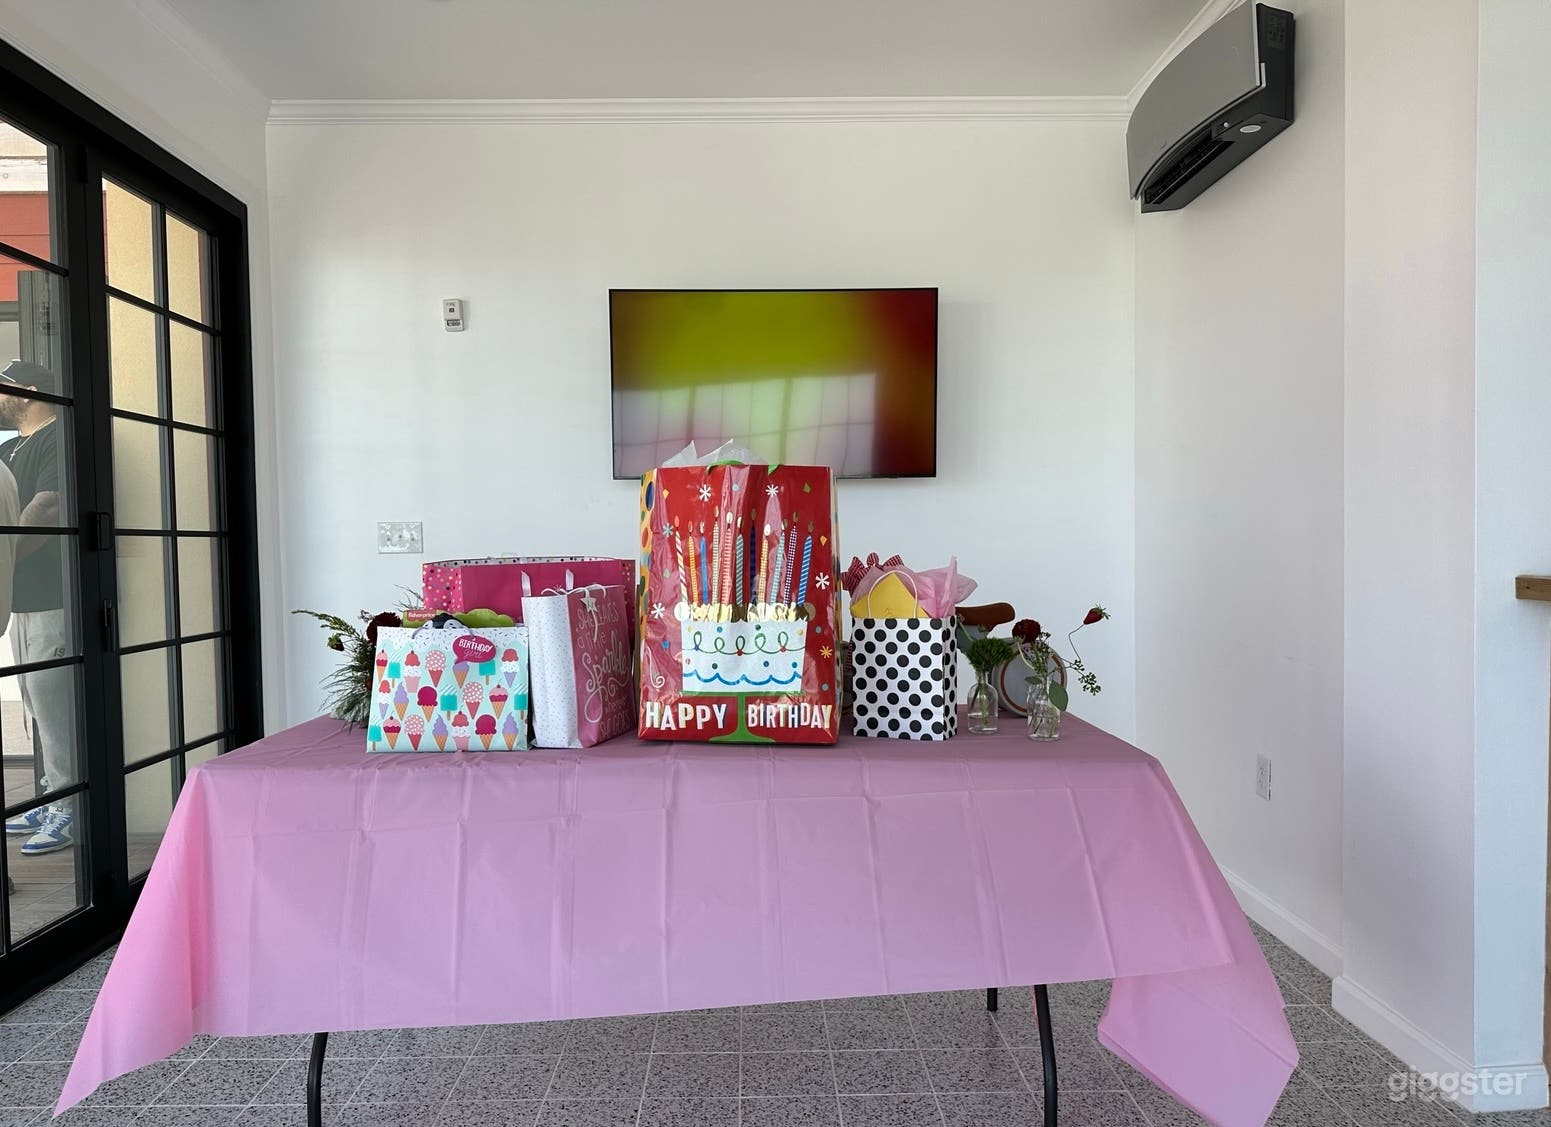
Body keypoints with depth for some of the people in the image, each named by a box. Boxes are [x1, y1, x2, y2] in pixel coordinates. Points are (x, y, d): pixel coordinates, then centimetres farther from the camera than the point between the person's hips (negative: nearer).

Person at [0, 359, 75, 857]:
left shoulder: (59, 438, -9)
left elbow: (49, 508, -20)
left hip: (53, 598, -10)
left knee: (53, 703, -6)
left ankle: (69, 809, 2)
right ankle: (52, 800, 24)